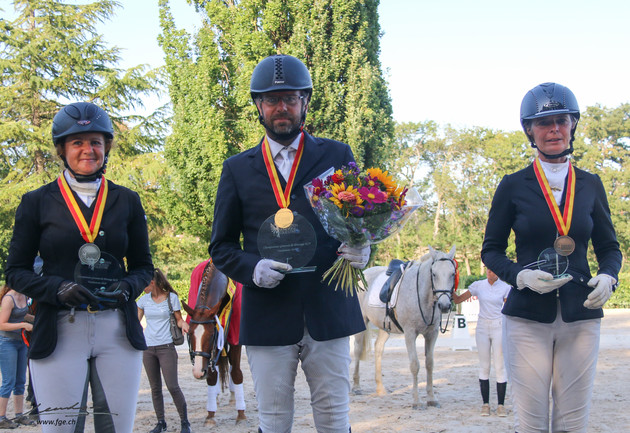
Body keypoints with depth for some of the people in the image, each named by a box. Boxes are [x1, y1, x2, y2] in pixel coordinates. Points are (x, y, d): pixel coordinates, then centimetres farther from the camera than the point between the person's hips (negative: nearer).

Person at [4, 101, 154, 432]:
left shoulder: (127, 201, 11)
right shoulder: (37, 202, 6)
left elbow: (143, 266, 16)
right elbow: (15, 271, 6)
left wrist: (128, 287, -7)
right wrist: (58, 289, -12)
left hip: (118, 332, 2)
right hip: (59, 331, -2)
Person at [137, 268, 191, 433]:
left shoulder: (171, 297, -2)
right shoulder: (144, 300, 8)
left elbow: (178, 319, 2)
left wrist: (183, 324, -17)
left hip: (166, 347, -4)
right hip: (148, 348, 4)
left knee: (172, 386, -9)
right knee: (155, 388, 8)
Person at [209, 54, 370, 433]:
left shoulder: (337, 155, 10)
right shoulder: (238, 169, 10)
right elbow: (221, 246, 11)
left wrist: (361, 248, -13)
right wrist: (251, 269, -11)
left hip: (328, 312, 0)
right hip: (267, 315, 0)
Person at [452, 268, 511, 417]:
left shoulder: (505, 288, -2)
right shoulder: (478, 285, 2)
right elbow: (458, 300, 4)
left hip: (499, 328, -2)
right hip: (482, 327, 2)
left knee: (500, 367, -2)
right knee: (484, 367, 5)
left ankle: (501, 405, 5)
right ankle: (485, 403, 13)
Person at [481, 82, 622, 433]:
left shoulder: (590, 185, 9)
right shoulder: (513, 186, 2)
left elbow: (609, 247, 15)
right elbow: (491, 250, 6)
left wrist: (608, 276, -7)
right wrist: (521, 275, -13)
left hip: (581, 316, 2)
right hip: (527, 316, -2)